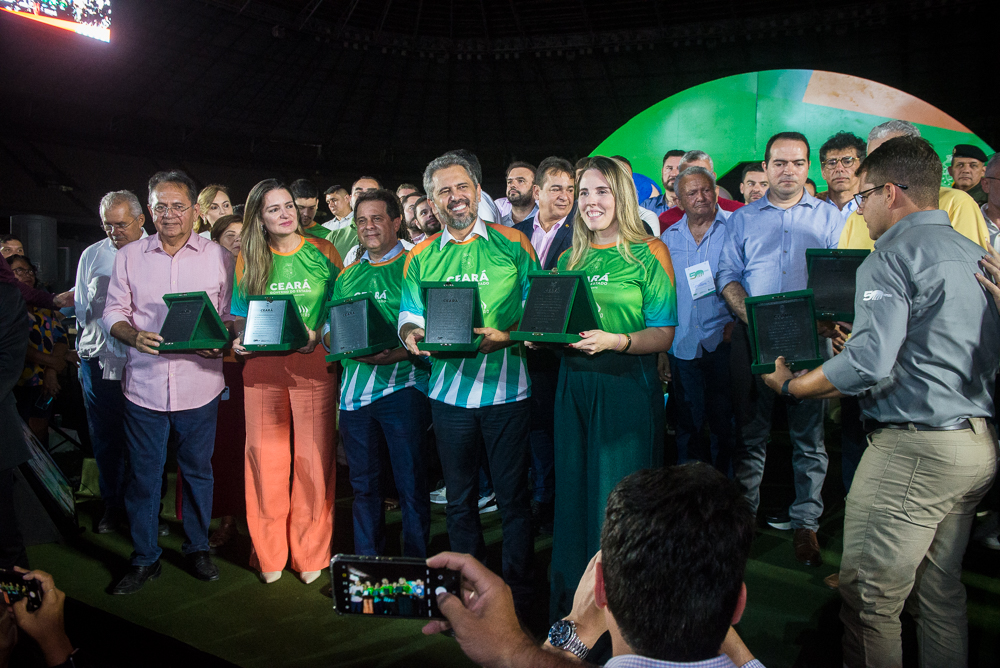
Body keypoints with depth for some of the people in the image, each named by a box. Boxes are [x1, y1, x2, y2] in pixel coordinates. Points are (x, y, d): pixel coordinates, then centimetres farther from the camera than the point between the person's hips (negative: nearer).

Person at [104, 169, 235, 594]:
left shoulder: (219, 257, 3)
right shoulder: (129, 256, 6)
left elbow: (232, 315, 4)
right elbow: (114, 312, 7)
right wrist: (134, 336, -13)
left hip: (199, 383, -1)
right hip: (144, 384, 1)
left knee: (198, 469, 11)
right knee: (143, 474, 8)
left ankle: (197, 548, 29)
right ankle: (144, 559, 24)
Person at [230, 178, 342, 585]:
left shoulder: (322, 252, 4)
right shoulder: (248, 259, 10)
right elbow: (239, 313, 15)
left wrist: (318, 335, -12)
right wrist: (239, 339, -5)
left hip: (313, 366, -2)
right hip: (261, 370, 2)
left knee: (313, 461, 0)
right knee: (266, 460, 4)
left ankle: (310, 555, 17)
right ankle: (269, 555, 22)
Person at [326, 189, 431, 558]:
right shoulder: (348, 276, 17)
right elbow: (329, 331, 17)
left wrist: (395, 353, -23)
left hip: (403, 386, -5)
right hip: (354, 389, 5)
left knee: (410, 483, 1)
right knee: (364, 485, 14)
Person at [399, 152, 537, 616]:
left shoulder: (512, 244, 1)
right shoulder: (420, 257, 9)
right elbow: (409, 315, 8)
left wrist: (506, 335, -19)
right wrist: (412, 335, -15)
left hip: (506, 386, -3)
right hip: (448, 391, 3)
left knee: (512, 496, 5)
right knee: (459, 498, 14)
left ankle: (517, 596, 22)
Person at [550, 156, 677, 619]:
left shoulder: (649, 253, -1)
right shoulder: (569, 259, 14)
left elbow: (664, 335, -7)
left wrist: (614, 341, -23)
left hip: (628, 386, -4)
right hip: (574, 384, 5)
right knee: (573, 490, 10)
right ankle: (572, 596, 26)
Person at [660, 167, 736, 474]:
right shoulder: (669, 238, 12)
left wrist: (735, 322, -12)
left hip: (723, 342, -2)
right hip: (682, 345, 3)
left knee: (724, 423, 5)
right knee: (688, 425, 9)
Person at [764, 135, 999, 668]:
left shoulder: (892, 256, -12)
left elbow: (870, 363, -23)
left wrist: (790, 385, -8)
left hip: (914, 448, -10)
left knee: (869, 595, 1)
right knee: (939, 590, 19)